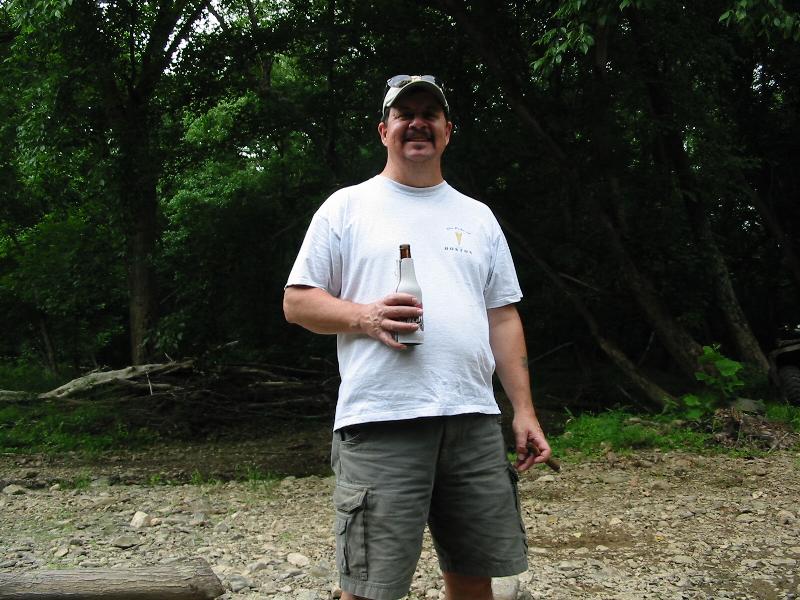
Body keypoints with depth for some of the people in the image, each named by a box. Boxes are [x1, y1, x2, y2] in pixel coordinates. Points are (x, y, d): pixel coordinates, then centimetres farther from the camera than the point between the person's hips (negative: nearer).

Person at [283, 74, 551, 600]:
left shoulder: (478, 216, 18)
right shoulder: (347, 207, 7)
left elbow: (503, 318, 17)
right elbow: (297, 301, 5)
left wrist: (524, 410, 9)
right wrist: (364, 316, -14)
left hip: (475, 421, 4)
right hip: (381, 422, -4)